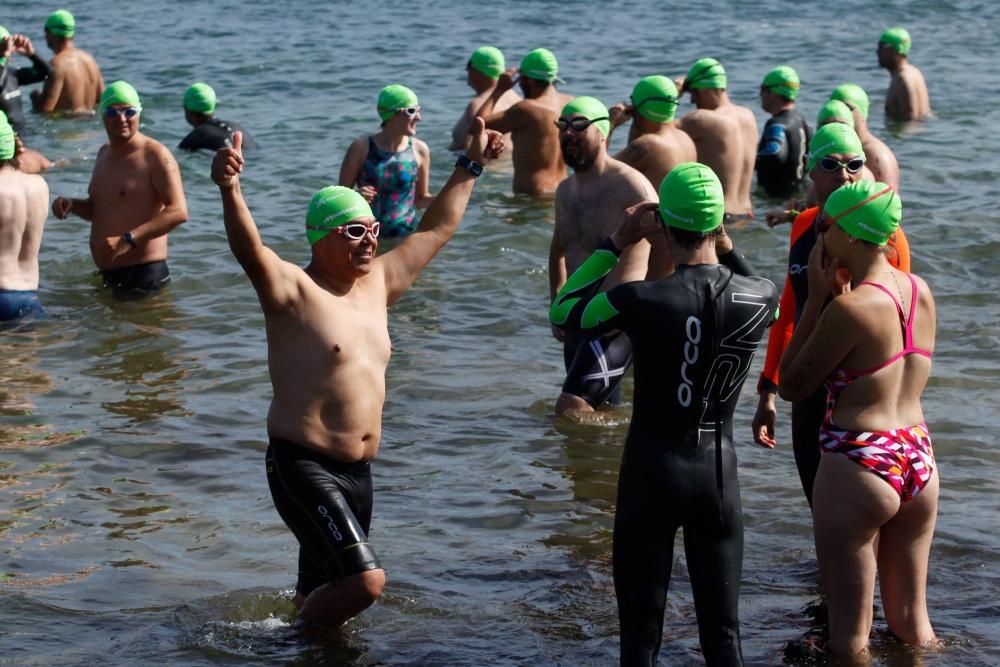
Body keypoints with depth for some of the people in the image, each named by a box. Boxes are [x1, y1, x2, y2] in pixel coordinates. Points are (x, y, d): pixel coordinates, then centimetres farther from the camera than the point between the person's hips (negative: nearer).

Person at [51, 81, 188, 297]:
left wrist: (128, 240, -28)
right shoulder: (105, 153, 16)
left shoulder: (155, 155, -11)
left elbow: (178, 211, -21)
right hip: (107, 276, 8)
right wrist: (71, 205, 6)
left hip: (143, 273, -8)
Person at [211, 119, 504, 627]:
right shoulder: (293, 291, -11)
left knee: (321, 595, 15)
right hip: (303, 466, -8)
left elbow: (436, 229, 23)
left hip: (357, 471, 8)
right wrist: (230, 189, -49)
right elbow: (248, 251, -31)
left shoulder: (377, 283, 11)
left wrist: (470, 167, 28)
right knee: (365, 580, -18)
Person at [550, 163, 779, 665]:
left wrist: (616, 243, 3)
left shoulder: (643, 301, -18)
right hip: (719, 472, 3)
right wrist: (726, 248, 13)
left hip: (653, 472, -3)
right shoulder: (760, 298, -8)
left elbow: (562, 311, 1)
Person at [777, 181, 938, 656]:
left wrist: (816, 296, -8)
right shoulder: (920, 291, 3)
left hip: (858, 464, -7)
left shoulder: (849, 308, -18)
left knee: (850, 632, 6)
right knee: (911, 621, 19)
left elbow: (792, 386, -9)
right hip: (919, 460, 7)